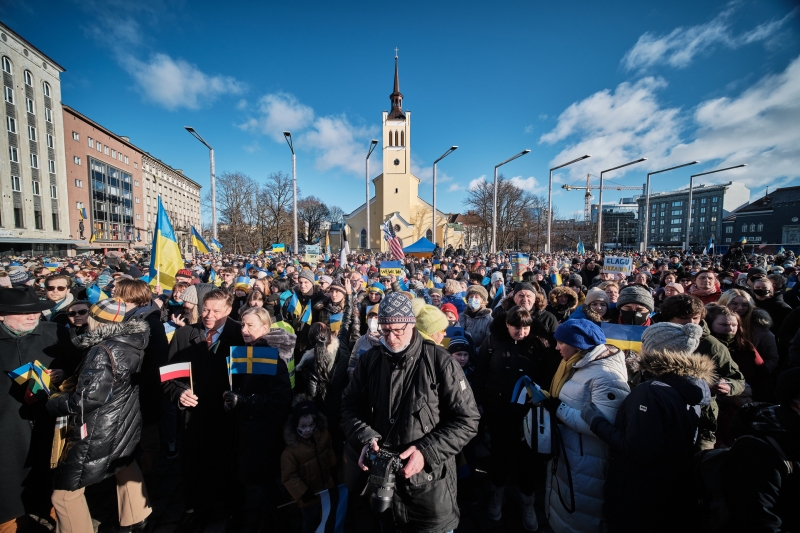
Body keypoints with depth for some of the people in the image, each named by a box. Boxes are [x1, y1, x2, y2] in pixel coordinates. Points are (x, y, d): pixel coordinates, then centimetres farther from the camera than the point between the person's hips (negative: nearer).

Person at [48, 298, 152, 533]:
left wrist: (53, 402, -12)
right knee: (125, 466, 30)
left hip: (97, 433, -9)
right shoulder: (131, 344, -3)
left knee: (66, 492, 12)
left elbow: (89, 397, -28)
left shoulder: (103, 351, -25)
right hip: (125, 424, 9)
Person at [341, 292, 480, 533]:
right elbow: (350, 406, 2)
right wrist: (366, 439, -16)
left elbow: (467, 419, -13)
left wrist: (427, 452, -20)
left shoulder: (439, 361, -17)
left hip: (430, 481, -3)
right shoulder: (368, 361, -4)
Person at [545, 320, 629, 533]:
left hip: (586, 461, -8)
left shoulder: (606, 375, -26)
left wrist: (559, 409, -27)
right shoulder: (578, 364, 2)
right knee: (561, 509, 28)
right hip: (564, 450, 8)